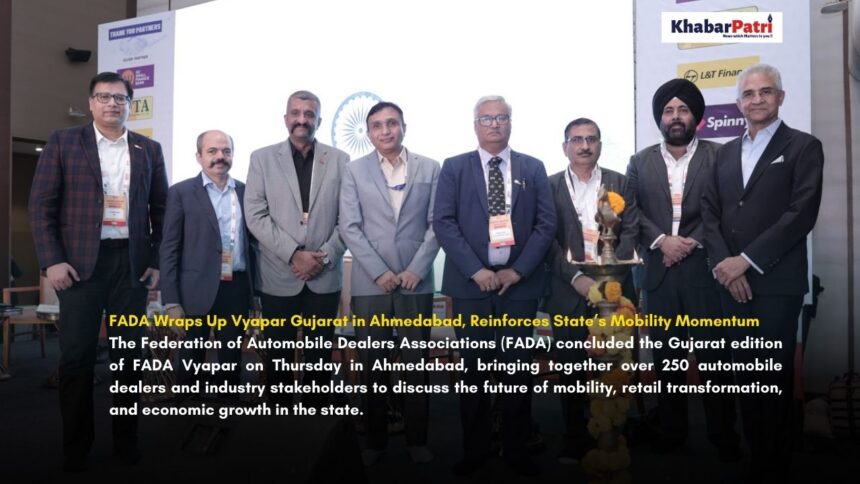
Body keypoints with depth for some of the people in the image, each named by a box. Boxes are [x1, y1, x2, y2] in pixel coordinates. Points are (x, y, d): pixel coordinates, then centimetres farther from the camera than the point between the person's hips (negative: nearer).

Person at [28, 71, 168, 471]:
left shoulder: (149, 150, 10)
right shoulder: (63, 142, 4)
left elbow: (161, 209, 11)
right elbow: (42, 205, 0)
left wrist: (157, 261, 3)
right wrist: (52, 260, -9)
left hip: (132, 262, 2)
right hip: (80, 261, -2)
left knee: (128, 353, 7)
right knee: (77, 355, 1)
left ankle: (126, 439, 21)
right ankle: (76, 444, 18)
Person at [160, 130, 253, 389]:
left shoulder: (246, 191, 9)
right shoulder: (181, 192, -1)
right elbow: (169, 249, -4)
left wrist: (257, 289, 8)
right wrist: (171, 301, -9)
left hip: (237, 289, 3)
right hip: (197, 290, -3)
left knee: (232, 361, 12)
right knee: (192, 361, 9)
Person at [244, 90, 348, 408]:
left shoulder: (339, 160, 6)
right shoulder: (262, 158, 4)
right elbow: (255, 216, -3)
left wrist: (324, 257, -9)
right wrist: (293, 254, -12)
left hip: (324, 276, 1)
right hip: (278, 275, 0)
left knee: (320, 355, 9)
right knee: (279, 354, 10)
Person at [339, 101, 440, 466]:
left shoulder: (429, 169, 7)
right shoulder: (355, 171, 6)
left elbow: (436, 224, 2)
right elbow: (349, 227, -1)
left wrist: (417, 269, -8)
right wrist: (379, 272, -10)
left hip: (417, 281, 0)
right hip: (370, 282, 0)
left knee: (417, 363, 5)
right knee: (373, 365, 6)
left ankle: (417, 439, 19)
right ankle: (375, 439, 20)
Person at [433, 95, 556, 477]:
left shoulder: (533, 168, 9)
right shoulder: (454, 168, 5)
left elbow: (546, 224, 3)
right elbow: (443, 223, -3)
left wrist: (517, 271, -7)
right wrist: (476, 270, -12)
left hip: (520, 282, 1)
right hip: (471, 282, -1)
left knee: (517, 366, 7)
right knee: (474, 367, 6)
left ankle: (516, 448, 21)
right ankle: (474, 449, 19)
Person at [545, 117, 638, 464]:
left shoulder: (620, 184, 10)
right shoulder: (550, 186, 6)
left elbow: (630, 233, 2)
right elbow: (548, 239, -1)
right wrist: (576, 277, -13)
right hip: (568, 291, 0)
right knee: (572, 366, 5)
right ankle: (575, 438, 18)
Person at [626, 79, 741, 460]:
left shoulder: (719, 156, 5)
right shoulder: (640, 162, 11)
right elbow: (631, 213, 3)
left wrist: (692, 242, -12)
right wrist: (661, 240, -11)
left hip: (704, 268, -2)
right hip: (659, 271, 2)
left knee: (714, 354, 2)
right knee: (665, 356, 9)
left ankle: (723, 433, 17)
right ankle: (671, 429, 21)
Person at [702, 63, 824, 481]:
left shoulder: (803, 147, 0)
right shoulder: (726, 152, 15)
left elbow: (802, 214, -11)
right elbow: (710, 212, 8)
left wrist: (747, 259, -15)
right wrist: (723, 264, -7)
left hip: (777, 282, -4)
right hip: (732, 282, 4)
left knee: (773, 376, 3)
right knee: (745, 372, 10)